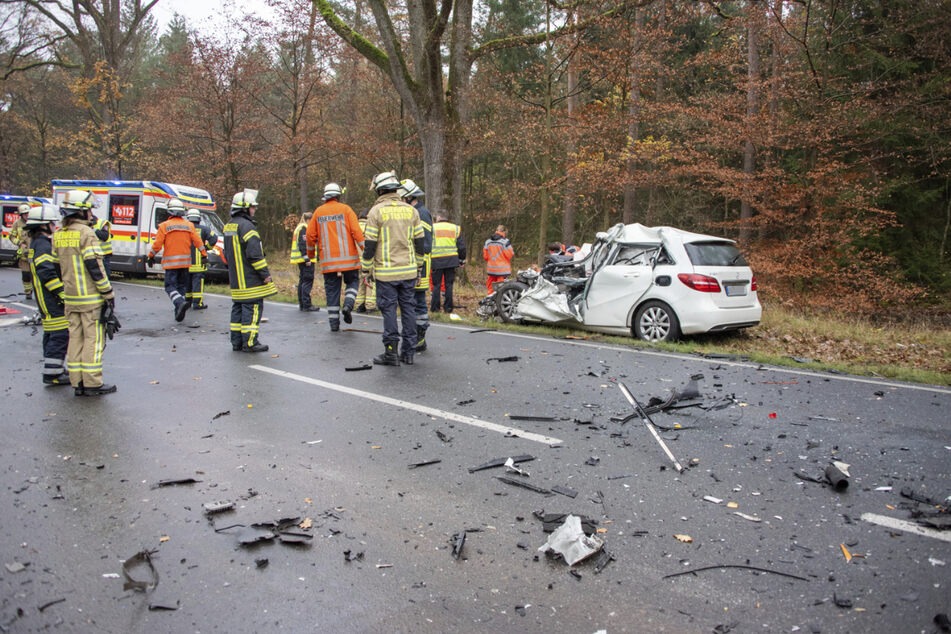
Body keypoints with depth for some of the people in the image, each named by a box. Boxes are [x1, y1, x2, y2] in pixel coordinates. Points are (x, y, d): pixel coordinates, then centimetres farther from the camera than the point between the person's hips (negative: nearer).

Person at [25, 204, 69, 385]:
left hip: (46, 300, 11)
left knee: (51, 334, 16)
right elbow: (46, 272, -25)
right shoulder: (43, 244, -15)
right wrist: (61, 294, -23)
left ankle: (55, 370, 24)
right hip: (53, 302, -11)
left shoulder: (35, 243, 19)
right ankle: (52, 374, -7)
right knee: (60, 335, -10)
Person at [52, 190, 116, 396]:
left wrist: (66, 290, 22)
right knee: (93, 338, -2)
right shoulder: (86, 233, -13)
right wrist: (108, 293, -12)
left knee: (75, 338, 11)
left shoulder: (58, 235, 11)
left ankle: (77, 382, 15)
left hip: (70, 298, 8)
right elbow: (94, 265, -17)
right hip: (91, 298, -7)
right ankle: (92, 383, 1)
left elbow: (57, 265, 15)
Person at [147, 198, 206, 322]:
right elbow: (197, 241, 3)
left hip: (170, 262, -4)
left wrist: (151, 256, 7)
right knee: (182, 286, 12)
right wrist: (204, 255, 14)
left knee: (171, 286, 1)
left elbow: (157, 244, -6)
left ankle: (180, 302, -26)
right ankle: (179, 313, 12)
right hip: (185, 261, 4)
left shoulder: (165, 226, -6)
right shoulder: (189, 225, 4)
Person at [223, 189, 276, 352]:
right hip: (250, 280, -10)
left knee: (238, 308, 13)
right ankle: (250, 343, -5)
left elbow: (227, 253, 23)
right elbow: (254, 253, -20)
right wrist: (265, 273, -16)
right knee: (252, 308, -6)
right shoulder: (246, 226, -15)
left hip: (236, 279, 10)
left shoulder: (229, 226, 16)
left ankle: (236, 342, 17)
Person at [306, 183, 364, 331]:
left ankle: (334, 323, 7)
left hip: (328, 260, 2)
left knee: (332, 290, 7)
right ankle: (348, 304, -8)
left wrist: (310, 253, 25)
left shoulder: (318, 212, 7)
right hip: (348, 258, -2)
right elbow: (356, 231, -8)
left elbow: (310, 235, 10)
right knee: (352, 281, 17)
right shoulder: (345, 209, 0)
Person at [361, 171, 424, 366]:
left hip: (386, 272, -4)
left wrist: (367, 268, 3)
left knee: (389, 309, 2)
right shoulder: (411, 210, 7)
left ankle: (391, 352, 3)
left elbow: (370, 244, -7)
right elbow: (419, 240, 10)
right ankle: (409, 352, 12)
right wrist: (417, 266, 18)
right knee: (408, 309, 8)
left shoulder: (377, 211, -7)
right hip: (408, 271, 4)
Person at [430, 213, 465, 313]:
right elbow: (461, 246, 9)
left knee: (436, 285, 4)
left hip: (437, 260, -2)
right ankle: (448, 307, 9)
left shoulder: (432, 228, 1)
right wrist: (462, 260, 17)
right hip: (451, 260, 2)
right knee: (449, 284, 8)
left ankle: (435, 308, 5)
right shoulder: (456, 228, 9)